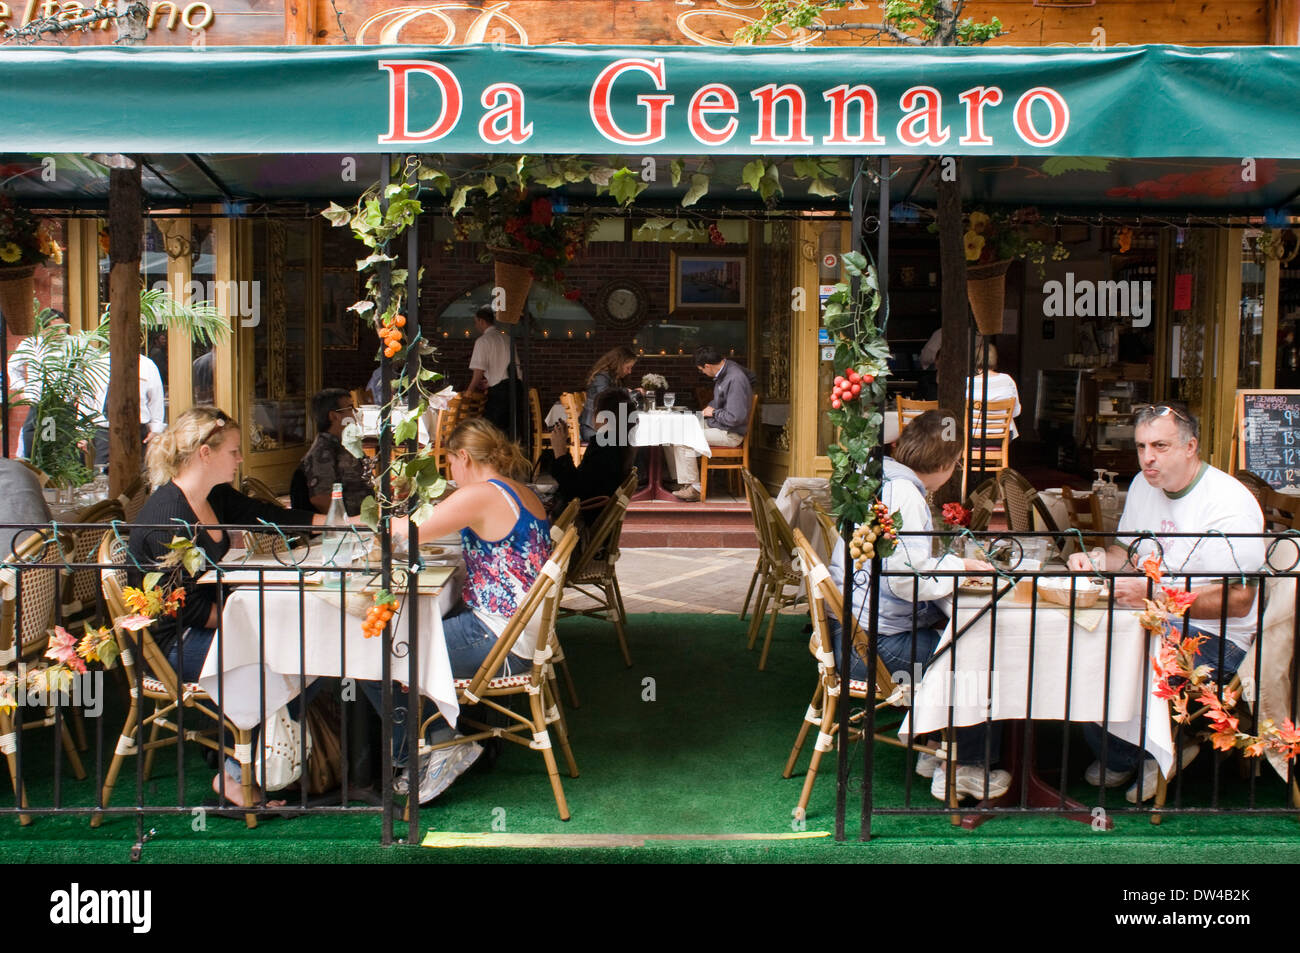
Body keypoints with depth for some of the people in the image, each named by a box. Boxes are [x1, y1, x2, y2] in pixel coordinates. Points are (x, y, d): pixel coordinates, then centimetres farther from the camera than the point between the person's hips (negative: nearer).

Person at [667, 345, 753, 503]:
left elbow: (735, 418, -28)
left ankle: (694, 488, -11)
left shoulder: (735, 379, -25)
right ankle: (678, 480, 8)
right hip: (714, 424, 10)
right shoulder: (723, 371, 6)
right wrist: (709, 408, 9)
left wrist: (714, 413, -13)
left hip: (730, 434, -10)